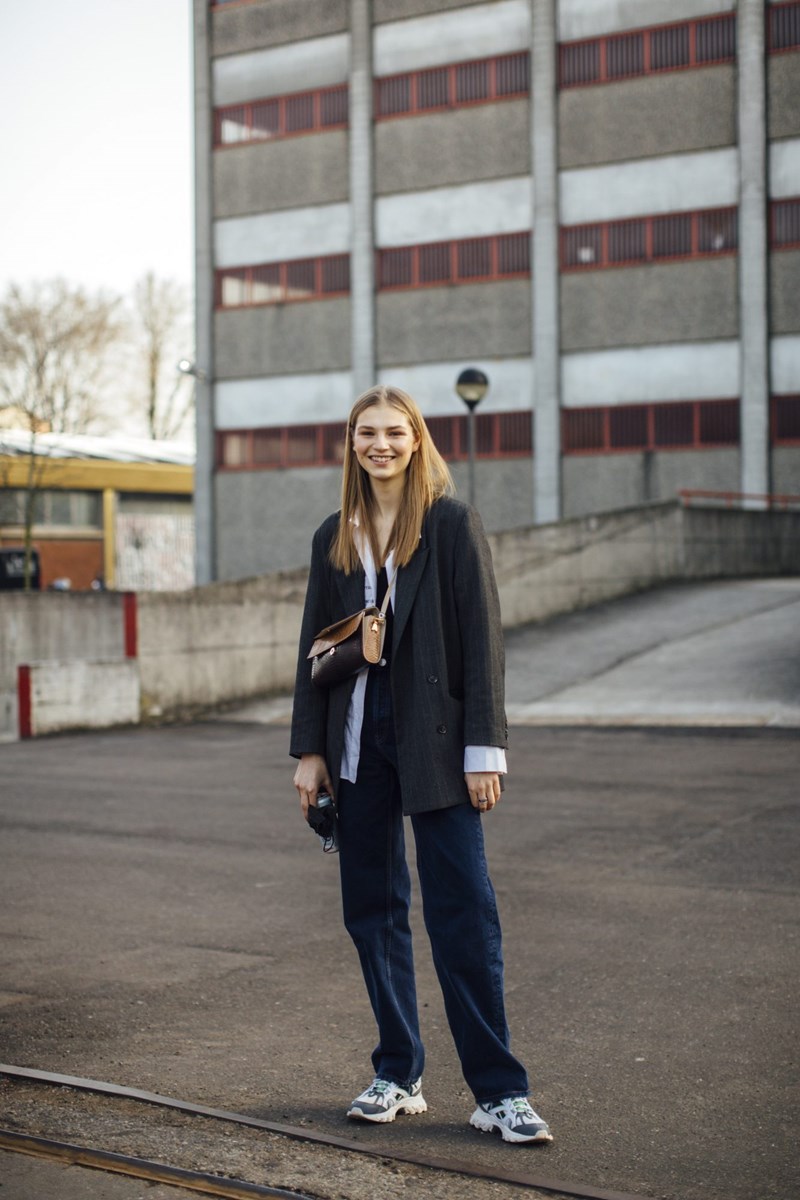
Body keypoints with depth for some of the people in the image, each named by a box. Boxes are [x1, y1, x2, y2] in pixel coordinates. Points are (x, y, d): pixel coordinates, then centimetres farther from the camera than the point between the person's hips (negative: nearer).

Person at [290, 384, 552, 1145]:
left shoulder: (452, 525, -3)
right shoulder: (334, 537, 11)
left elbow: (482, 640, -6)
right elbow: (314, 646, 12)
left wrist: (484, 749, -12)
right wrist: (309, 749, 6)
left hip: (432, 740, -5)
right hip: (358, 740, 5)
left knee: (463, 912, -5)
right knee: (372, 910, 8)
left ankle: (499, 1092, 0)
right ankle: (398, 1076, 19)